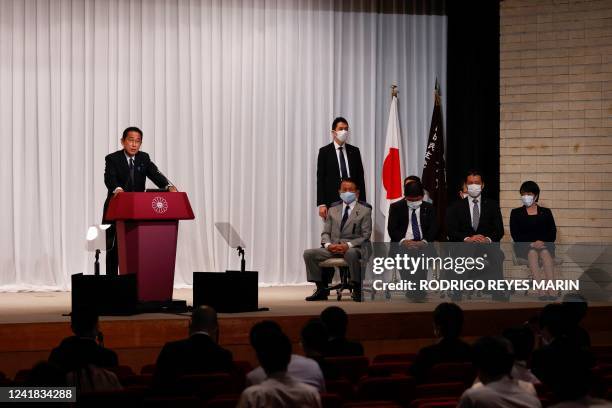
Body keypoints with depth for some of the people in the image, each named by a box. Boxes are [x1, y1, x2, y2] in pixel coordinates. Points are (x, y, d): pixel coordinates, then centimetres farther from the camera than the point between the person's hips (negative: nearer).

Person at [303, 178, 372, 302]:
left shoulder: (365, 210, 2)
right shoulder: (333, 209, 15)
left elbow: (365, 236, -4)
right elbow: (325, 233, 14)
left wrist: (348, 245, -19)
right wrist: (328, 244, -9)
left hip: (354, 248, -5)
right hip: (333, 248, 5)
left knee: (351, 253, -41)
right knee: (308, 253, -15)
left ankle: (357, 289, -24)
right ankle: (321, 289, -5)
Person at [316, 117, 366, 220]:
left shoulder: (354, 151, 12)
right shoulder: (324, 151, 3)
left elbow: (360, 178, 12)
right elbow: (320, 179, 0)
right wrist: (321, 204, -8)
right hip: (332, 200, -2)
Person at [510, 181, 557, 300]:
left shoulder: (546, 212, 19)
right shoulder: (516, 213, 17)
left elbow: (552, 233, 7)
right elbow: (515, 235, 3)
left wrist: (542, 242, -14)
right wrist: (532, 243, -12)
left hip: (545, 244, 1)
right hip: (524, 246, -1)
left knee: (545, 253, -34)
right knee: (533, 253, -35)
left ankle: (551, 290, -49)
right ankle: (541, 291, -50)